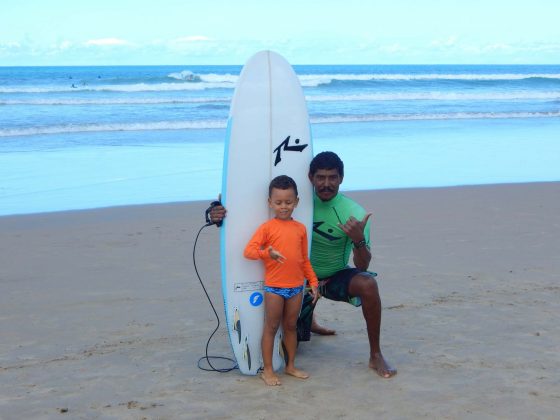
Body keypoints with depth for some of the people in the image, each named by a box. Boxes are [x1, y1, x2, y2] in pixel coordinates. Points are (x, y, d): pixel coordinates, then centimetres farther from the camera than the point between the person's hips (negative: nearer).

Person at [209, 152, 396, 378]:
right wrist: (220, 214, -25)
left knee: (368, 283, -36)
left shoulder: (354, 213, -21)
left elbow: (362, 266, -23)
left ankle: (376, 355, -21)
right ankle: (308, 321, 44)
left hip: (336, 277, -2)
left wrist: (359, 240, -44)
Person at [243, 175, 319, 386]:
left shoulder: (300, 228, 7)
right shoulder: (267, 227, -6)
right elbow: (249, 250, -15)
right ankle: (267, 370, 10)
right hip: (274, 286, -4)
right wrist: (267, 253, -32)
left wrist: (313, 281, 13)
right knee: (271, 327, 3)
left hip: (296, 286, 4)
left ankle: (290, 366, 26)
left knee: (291, 326, 15)